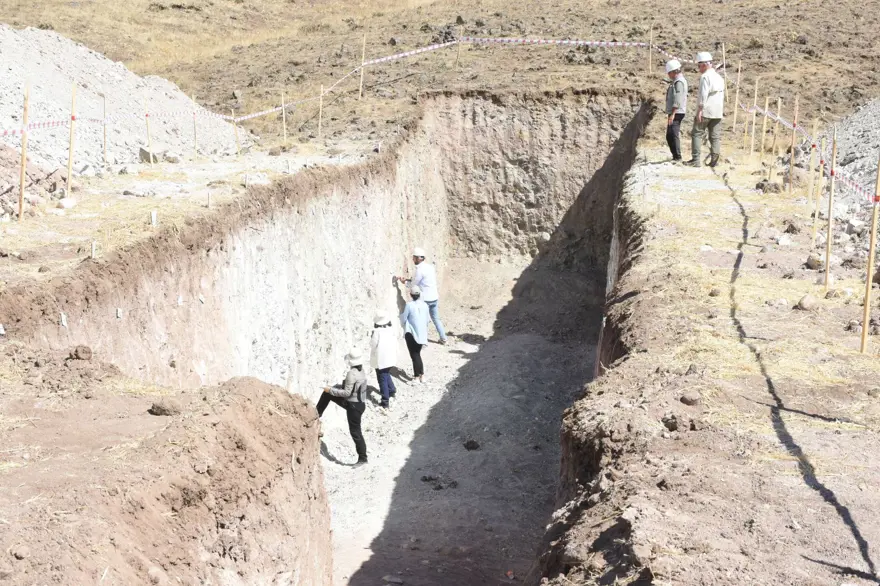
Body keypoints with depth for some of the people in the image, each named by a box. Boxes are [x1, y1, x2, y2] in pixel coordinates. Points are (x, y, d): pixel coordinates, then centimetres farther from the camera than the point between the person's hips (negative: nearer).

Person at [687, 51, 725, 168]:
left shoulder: (705, 76, -10)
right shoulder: (719, 77, 15)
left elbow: (703, 95, -18)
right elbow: (721, 95, 19)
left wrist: (699, 110, -19)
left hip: (705, 111, -7)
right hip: (717, 111, 7)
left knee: (697, 134, -1)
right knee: (715, 136, 6)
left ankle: (696, 159, -7)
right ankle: (714, 160, 3)